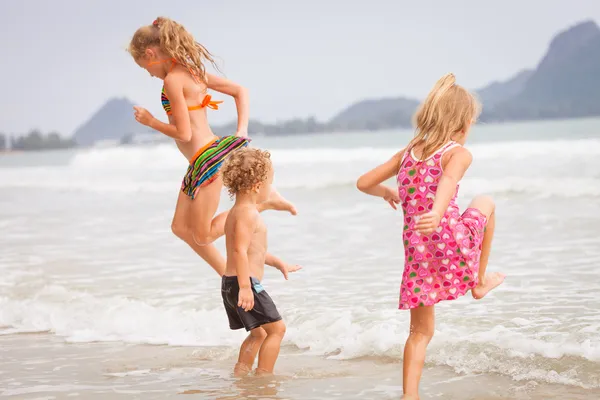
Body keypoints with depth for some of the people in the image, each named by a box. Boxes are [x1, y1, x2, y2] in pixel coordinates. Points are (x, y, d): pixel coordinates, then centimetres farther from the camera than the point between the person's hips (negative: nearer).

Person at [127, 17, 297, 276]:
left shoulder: (172, 80, -15)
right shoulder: (194, 72, 11)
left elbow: (183, 134, -18)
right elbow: (240, 91, 17)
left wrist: (149, 121, -3)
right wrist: (242, 131, 9)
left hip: (208, 158, -10)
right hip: (200, 163, 10)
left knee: (203, 236, 2)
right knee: (181, 227, 14)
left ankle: (265, 201, 2)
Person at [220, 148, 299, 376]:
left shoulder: (237, 212, 18)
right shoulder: (248, 213, -15)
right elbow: (240, 250, -26)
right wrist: (245, 287, -31)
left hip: (231, 284, 10)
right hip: (246, 282, -10)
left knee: (259, 333, 20)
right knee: (276, 328, -4)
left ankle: (240, 374, 19)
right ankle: (264, 376, -4)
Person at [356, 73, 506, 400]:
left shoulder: (408, 152, 13)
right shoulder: (459, 153, -4)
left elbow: (364, 182, 19)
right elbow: (448, 182, -27)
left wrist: (387, 193, 40)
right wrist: (437, 214, -45)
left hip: (416, 249, 4)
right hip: (451, 241, -4)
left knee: (420, 332, 14)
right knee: (485, 203, 28)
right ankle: (480, 281, 34)